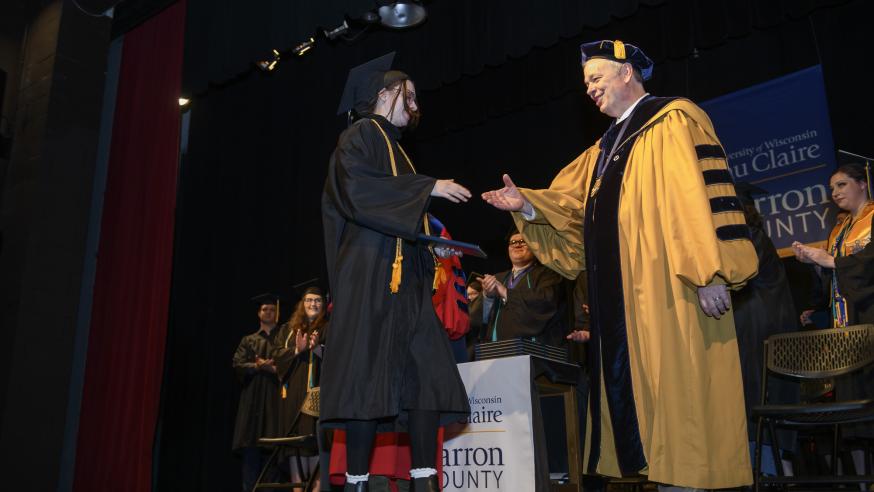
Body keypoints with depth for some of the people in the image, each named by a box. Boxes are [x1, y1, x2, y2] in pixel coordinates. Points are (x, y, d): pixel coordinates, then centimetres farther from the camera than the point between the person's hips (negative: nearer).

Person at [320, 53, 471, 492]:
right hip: (370, 273, -8)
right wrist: (428, 187, -16)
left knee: (427, 374, -3)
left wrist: (432, 245, 13)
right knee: (368, 375, -9)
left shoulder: (395, 148, 27)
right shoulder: (361, 135, 3)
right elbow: (357, 186, -16)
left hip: (406, 277, 8)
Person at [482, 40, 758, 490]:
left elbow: (696, 195, -15)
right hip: (623, 293, 9)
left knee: (677, 390, -6)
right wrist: (526, 203, -3)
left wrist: (708, 273, -23)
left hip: (669, 288, -8)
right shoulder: (606, 147, 23)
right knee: (637, 389, 9)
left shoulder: (672, 121, -3)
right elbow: (568, 201, 15)